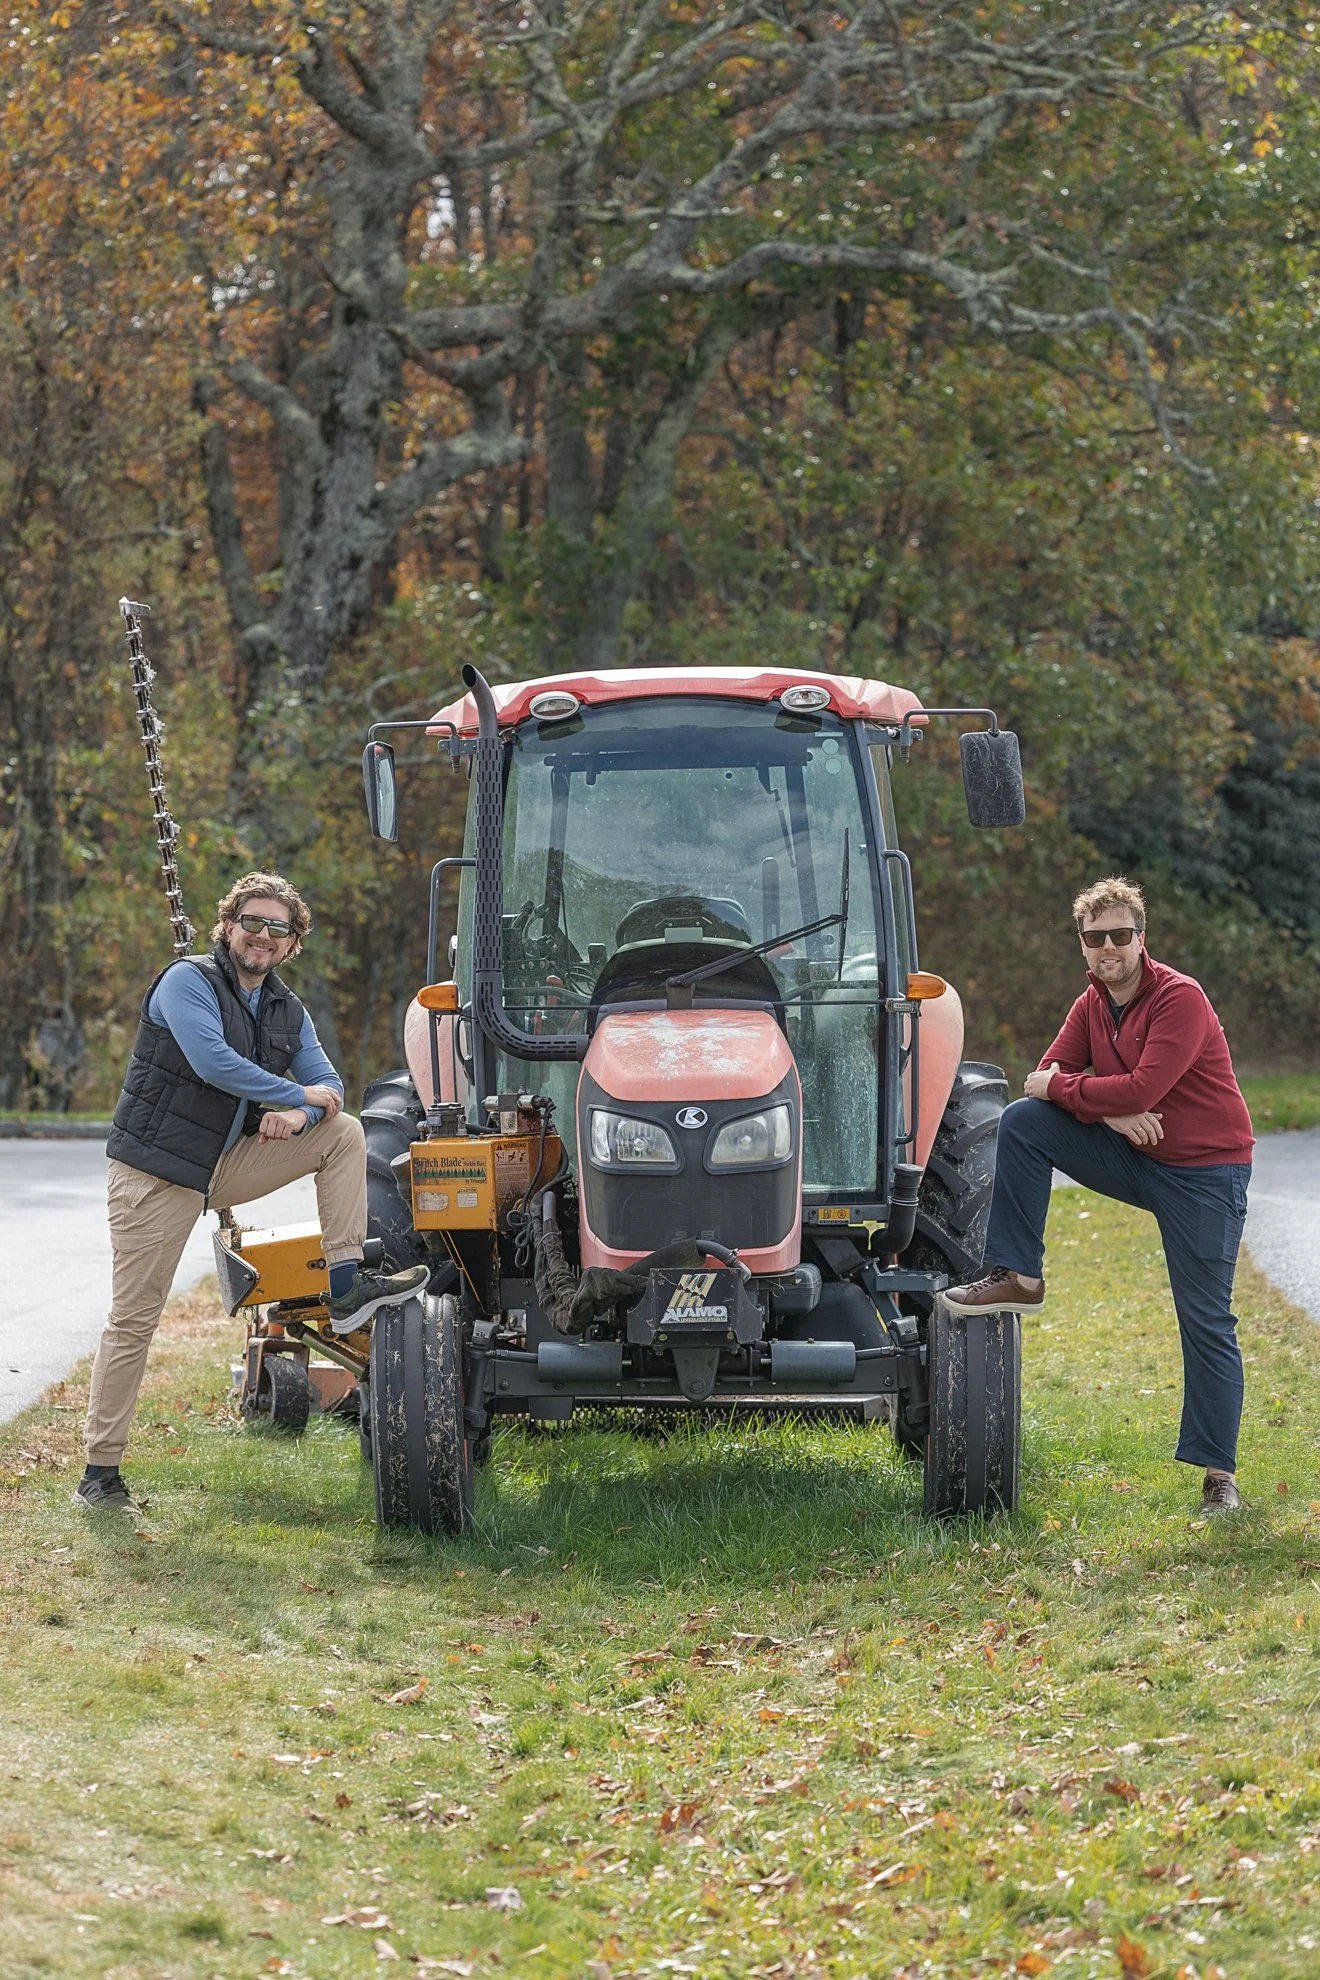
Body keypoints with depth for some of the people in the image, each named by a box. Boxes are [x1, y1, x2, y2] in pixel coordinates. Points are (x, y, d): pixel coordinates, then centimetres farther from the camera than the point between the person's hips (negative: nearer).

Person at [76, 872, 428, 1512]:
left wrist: (295, 1117, -14)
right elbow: (214, 1063, -24)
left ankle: (345, 1287, -7)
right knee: (132, 1320, -7)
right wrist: (300, 1095, -15)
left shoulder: (288, 1013, 11)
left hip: (225, 1165, 6)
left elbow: (329, 1087, 9)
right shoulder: (188, 981, -10)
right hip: (156, 1172, -6)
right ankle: (99, 1471, -2)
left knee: (344, 1135, -2)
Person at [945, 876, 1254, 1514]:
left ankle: (1219, 1473, 2)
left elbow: (1142, 1090, -28)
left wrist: (1063, 1087, -15)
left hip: (1203, 1172, -7)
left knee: (1206, 1323, -5)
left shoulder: (1180, 999, -19)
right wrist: (1107, 1111, -20)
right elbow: (1046, 1078, -2)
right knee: (1022, 1122, -10)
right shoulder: (1093, 1004, 5)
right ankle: (1018, 1278, -6)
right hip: (1132, 1155, 7)